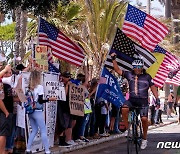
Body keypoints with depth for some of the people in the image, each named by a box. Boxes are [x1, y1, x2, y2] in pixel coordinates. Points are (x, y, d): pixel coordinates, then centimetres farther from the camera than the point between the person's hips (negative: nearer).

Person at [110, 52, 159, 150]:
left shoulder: (147, 77, 3)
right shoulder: (129, 75, 6)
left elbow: (153, 87, 5)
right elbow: (117, 70, 6)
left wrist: (157, 98, -8)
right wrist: (113, 59, -4)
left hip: (143, 101, -1)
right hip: (132, 99, 1)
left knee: (144, 119, -16)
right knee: (124, 109, -30)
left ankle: (144, 138, 6)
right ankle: (127, 129, -12)